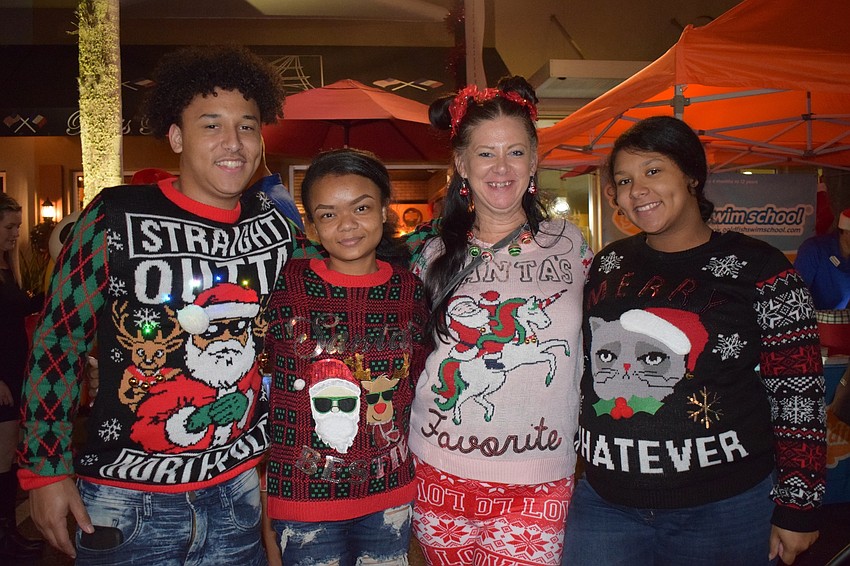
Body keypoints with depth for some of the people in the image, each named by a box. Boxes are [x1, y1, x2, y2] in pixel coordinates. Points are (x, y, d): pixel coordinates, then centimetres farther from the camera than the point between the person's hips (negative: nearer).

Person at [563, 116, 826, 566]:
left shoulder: (757, 268, -6)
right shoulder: (607, 265, 5)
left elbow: (798, 394, -6)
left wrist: (797, 508, -6)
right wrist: (572, 460, 11)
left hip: (723, 510, -2)